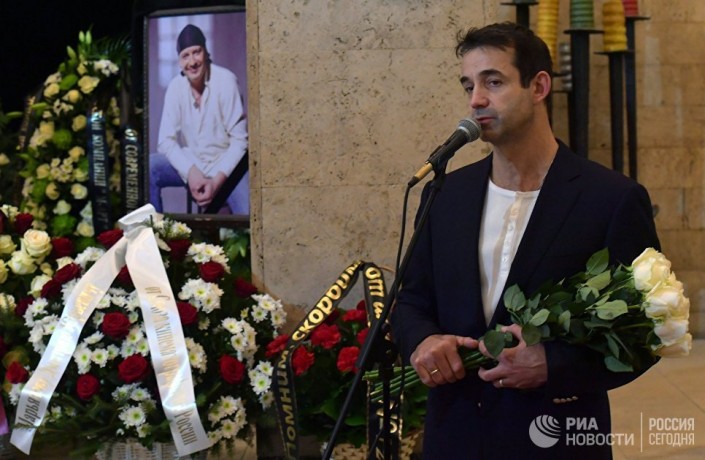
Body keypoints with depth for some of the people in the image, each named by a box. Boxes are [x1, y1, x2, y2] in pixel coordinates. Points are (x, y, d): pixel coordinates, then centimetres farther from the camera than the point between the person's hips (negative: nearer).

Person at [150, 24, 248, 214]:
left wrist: (217, 180, -24)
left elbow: (239, 140, -15)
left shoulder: (225, 81, -17)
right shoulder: (175, 87, -6)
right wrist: (191, 172, -23)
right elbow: (166, 141, -7)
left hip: (226, 166, -4)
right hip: (192, 164, 4)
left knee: (247, 220, -31)